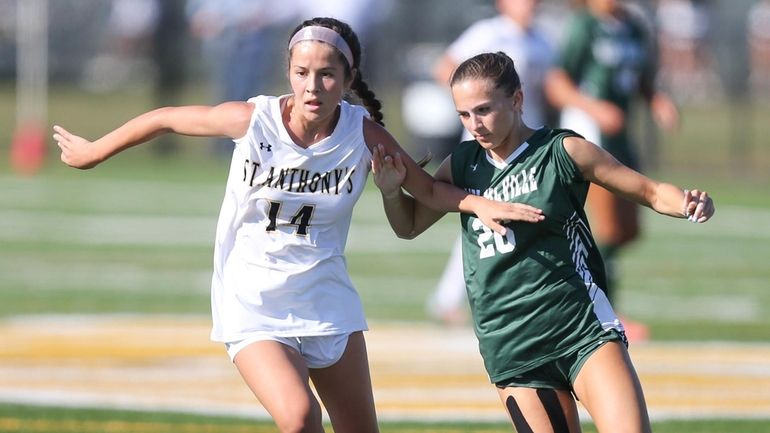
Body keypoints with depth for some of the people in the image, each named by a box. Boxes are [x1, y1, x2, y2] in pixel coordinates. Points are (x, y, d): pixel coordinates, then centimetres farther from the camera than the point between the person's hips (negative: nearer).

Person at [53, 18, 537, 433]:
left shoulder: (364, 134, -9)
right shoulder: (253, 119, -14)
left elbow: (429, 190, 3)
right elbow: (165, 118, 0)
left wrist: (481, 203, -16)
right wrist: (93, 152, 12)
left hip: (327, 302, 3)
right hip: (252, 305, -3)